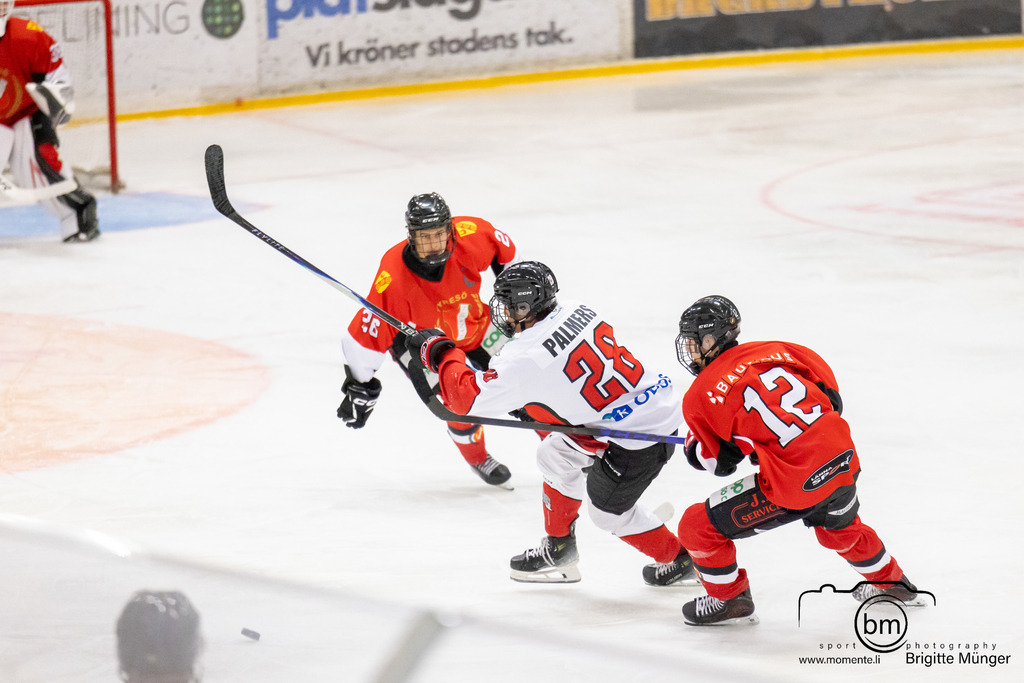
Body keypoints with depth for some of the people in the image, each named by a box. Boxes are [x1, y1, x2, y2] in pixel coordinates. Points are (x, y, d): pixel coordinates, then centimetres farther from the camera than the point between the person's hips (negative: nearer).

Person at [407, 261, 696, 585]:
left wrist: (438, 350, -5)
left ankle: (679, 559, 29)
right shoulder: (575, 311, 1)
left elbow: (465, 396, -17)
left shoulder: (526, 358, -22)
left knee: (607, 506, 14)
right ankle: (558, 546, 35)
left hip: (645, 434, -9)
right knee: (555, 454, 19)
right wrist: (531, 404, 19)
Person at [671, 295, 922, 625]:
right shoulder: (771, 351, 10)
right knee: (839, 526, 40)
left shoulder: (699, 397, -4)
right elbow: (828, 391, 17)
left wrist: (693, 446, 20)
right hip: (843, 460, 7)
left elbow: (719, 462, 2)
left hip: (796, 486, -7)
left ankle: (730, 600, 22)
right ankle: (892, 583, 58)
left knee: (698, 526, 7)